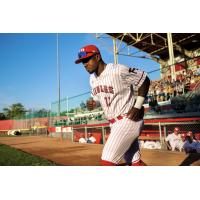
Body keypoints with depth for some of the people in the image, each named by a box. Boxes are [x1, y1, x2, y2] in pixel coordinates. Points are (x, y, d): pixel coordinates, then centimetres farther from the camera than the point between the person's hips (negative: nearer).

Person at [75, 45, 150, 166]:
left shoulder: (118, 70, -17)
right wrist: (93, 104, -5)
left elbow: (144, 80, -9)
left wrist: (138, 106, -14)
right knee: (135, 162, 14)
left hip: (129, 119, -8)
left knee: (107, 161, -11)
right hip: (114, 123, 8)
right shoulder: (93, 79, 6)